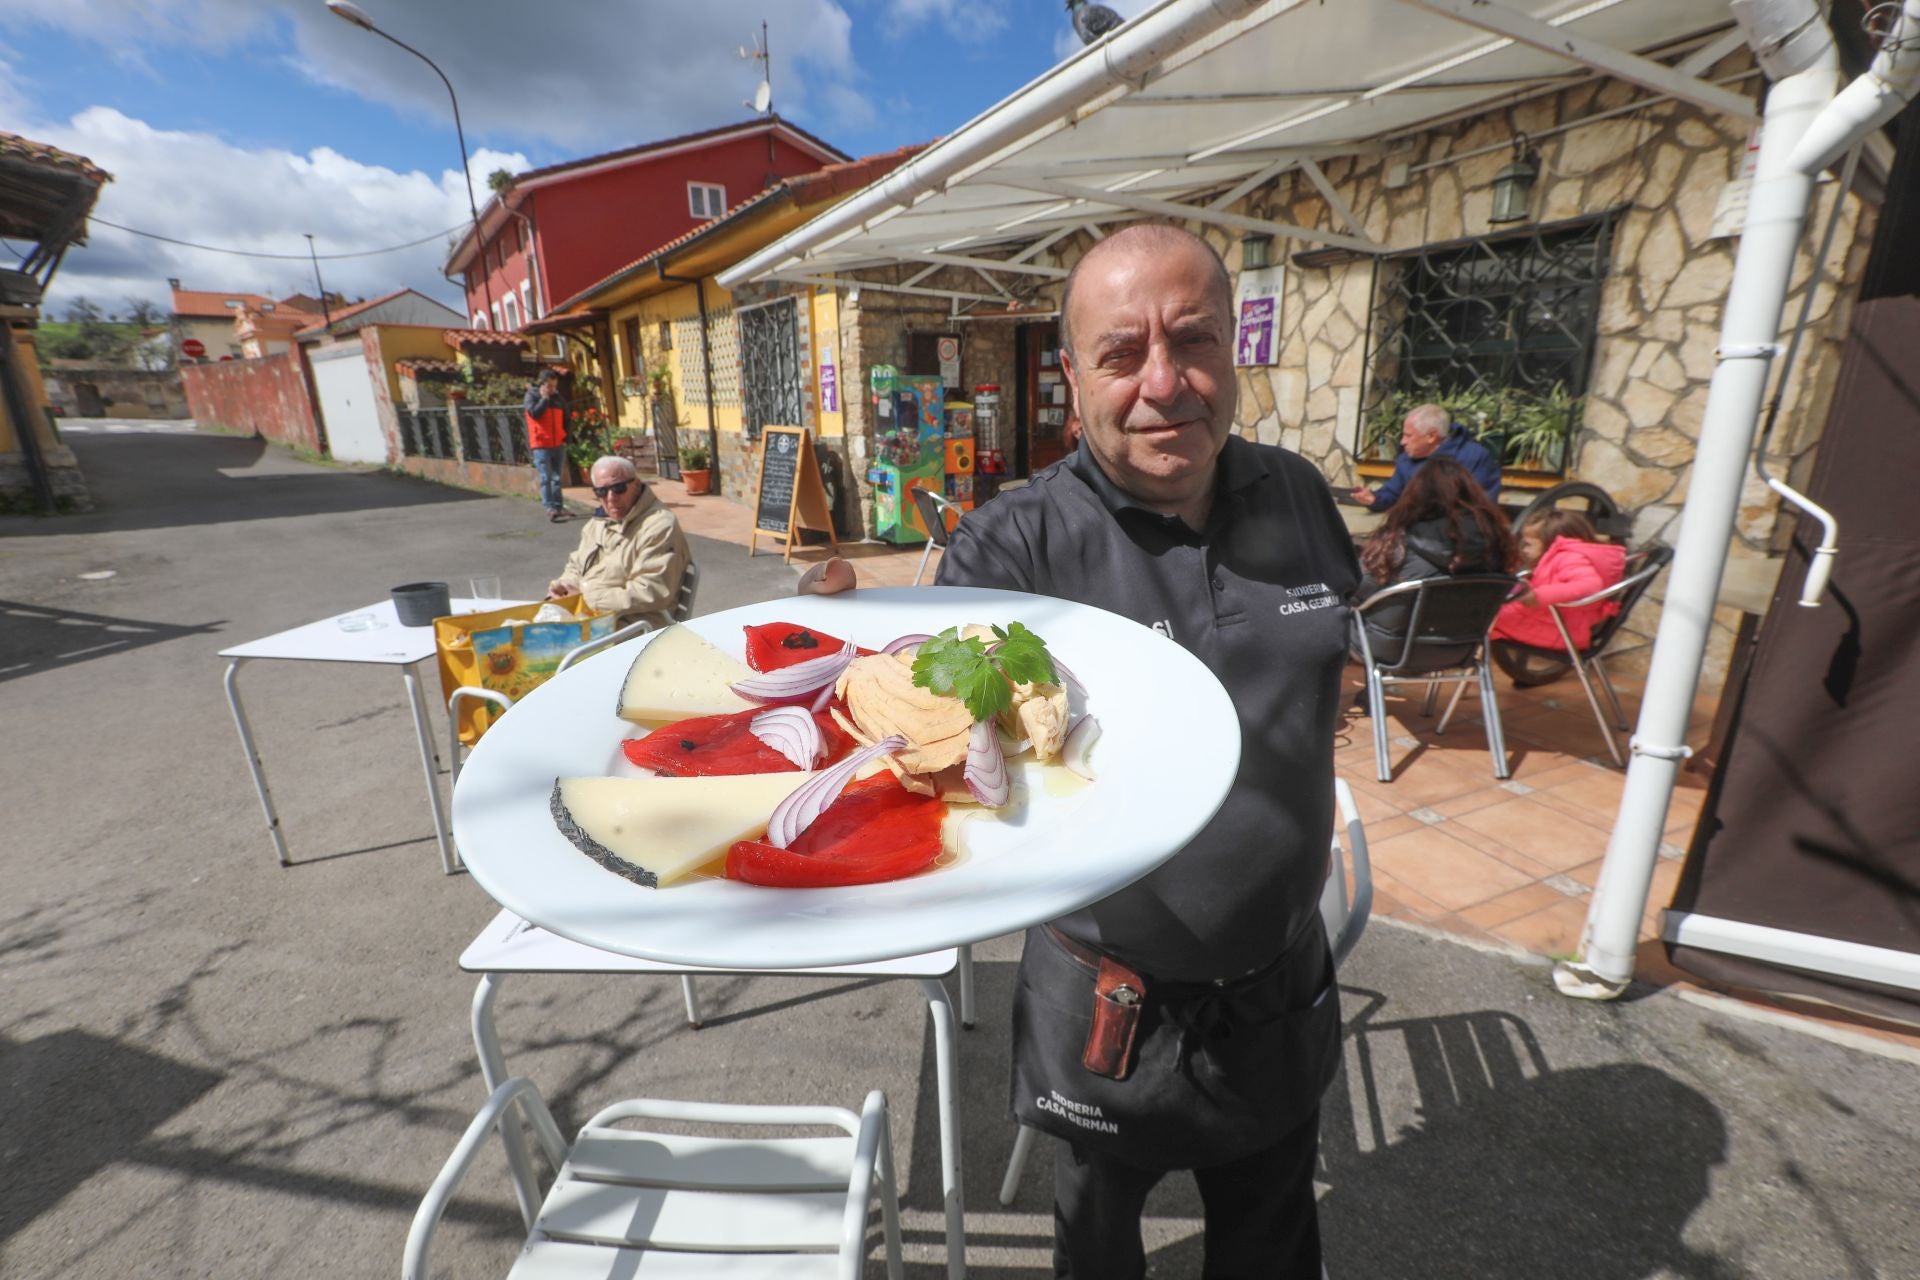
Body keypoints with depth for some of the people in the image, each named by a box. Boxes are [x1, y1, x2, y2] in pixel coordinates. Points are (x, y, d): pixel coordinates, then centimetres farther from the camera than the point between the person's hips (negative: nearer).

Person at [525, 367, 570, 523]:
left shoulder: (559, 398, 10)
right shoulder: (531, 395, -1)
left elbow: (565, 419, 16)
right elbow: (534, 413, -17)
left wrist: (565, 438, 7)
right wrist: (544, 398, -10)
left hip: (558, 445, 4)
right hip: (541, 445, -4)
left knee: (557, 477, 7)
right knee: (546, 478, -7)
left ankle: (558, 506, 14)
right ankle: (551, 508, -10)